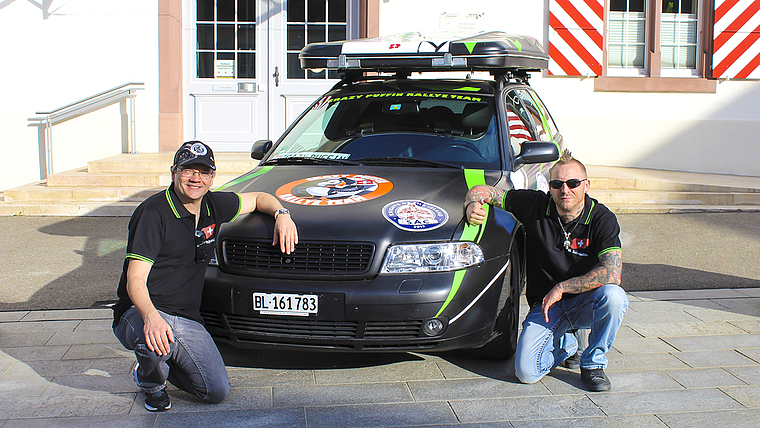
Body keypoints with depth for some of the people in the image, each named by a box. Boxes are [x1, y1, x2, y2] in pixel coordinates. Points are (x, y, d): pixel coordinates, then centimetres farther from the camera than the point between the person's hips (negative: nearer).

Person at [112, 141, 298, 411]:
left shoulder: (214, 206, 4)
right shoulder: (153, 213, -16)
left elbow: (257, 199, 23)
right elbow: (135, 280, -23)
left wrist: (282, 214, 0)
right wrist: (151, 317, -43)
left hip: (188, 320, 5)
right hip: (142, 313, -5)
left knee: (217, 393, -5)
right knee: (156, 339, -40)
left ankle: (159, 364, 24)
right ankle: (152, 383, -2)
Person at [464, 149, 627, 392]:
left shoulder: (602, 219, -12)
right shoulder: (536, 205, -8)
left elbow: (612, 274, -26)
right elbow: (482, 190, 0)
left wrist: (561, 288, -25)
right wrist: (472, 205, -24)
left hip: (585, 303, 0)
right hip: (544, 306, 1)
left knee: (614, 296, -35)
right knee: (526, 372, -19)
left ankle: (593, 364, -7)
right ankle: (565, 343, 17)